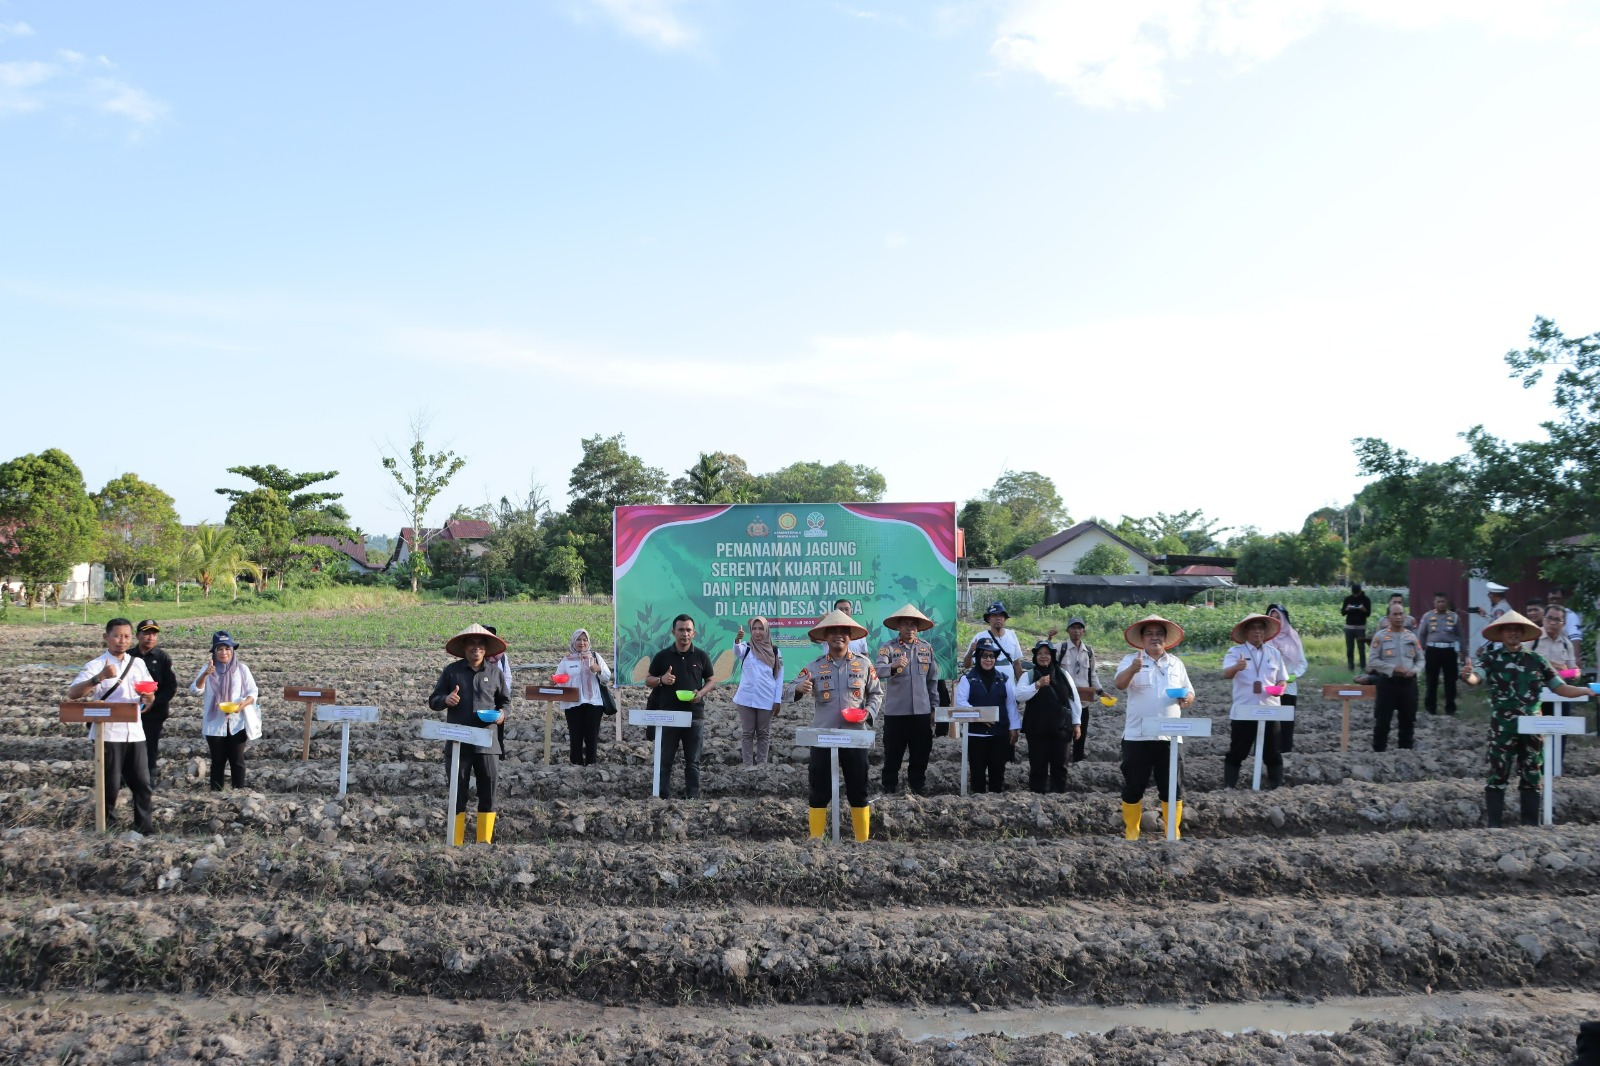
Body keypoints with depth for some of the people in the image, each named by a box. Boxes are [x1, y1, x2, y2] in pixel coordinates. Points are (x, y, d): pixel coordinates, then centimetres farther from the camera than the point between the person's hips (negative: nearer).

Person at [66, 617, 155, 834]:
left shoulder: (138, 663, 10)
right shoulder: (96, 665, -6)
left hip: (134, 732, 4)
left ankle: (144, 828, 13)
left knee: (142, 782, 5)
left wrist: (147, 696, -9)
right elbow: (72, 694, -17)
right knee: (110, 784, 1)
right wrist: (99, 678, -31)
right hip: (107, 733, -4)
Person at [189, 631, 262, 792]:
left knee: (237, 759, 2)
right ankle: (215, 791, 11)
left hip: (237, 723, -1)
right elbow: (194, 691, -8)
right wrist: (205, 674, -25)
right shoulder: (207, 670, 3)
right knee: (217, 760, 6)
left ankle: (239, 790, 7)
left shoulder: (241, 669, 1)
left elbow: (253, 692, 1)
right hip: (215, 724, 1)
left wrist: (244, 703, -20)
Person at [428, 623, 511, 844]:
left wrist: (502, 713, -6)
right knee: (457, 793, 5)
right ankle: (457, 842, 14)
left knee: (488, 793, 3)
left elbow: (505, 701, 16)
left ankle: (485, 841, 13)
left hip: (486, 742, 1)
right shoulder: (451, 671, 3)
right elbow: (433, 701, 6)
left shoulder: (495, 672, 6)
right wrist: (445, 700, -16)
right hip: (458, 742, -1)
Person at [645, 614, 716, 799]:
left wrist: (701, 693, -9)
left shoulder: (701, 656, 5)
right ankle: (663, 796, 9)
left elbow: (712, 680, 11)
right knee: (665, 759, 3)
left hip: (694, 714, 0)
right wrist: (661, 680, -13)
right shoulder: (662, 656, 3)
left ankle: (692, 797, 11)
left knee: (692, 761, 5)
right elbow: (648, 681, 9)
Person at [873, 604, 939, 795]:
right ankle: (889, 790, 14)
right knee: (893, 754, 3)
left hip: (922, 711, 3)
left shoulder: (927, 648, 7)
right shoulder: (888, 648, -5)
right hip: (895, 712, -3)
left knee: (921, 753, 10)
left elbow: (932, 680, 13)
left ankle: (918, 789, 23)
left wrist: (934, 707, 11)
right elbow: (877, 671, -22)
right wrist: (893, 666, -42)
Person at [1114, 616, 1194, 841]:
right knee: (1133, 787, 3)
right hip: (1137, 736, -3)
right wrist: (1133, 669, -41)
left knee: (1173, 788, 5)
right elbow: (1119, 684, -20)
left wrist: (1186, 698, -6)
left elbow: (1190, 694, 19)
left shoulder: (1176, 663, 13)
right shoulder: (1131, 660, 0)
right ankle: (1130, 833, 15)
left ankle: (1174, 832, 17)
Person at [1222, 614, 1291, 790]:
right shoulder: (1235, 652, -4)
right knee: (1236, 752, 3)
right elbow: (1226, 673, -21)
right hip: (1243, 711, -3)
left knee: (1272, 753, 8)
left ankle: (1277, 786, 17)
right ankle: (1229, 787, 8)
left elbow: (1282, 679, 14)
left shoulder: (1274, 653, 9)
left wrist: (1280, 687, -10)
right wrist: (1236, 667, -44)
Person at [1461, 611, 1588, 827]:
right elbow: (1476, 678, -19)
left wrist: (1589, 690, -6)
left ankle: (1531, 824, 18)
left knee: (1532, 777, 10)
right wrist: (1467, 676, -44)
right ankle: (1493, 825, 2)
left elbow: (1559, 688, 9)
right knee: (1498, 777, -2)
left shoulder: (1536, 660, 9)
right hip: (1503, 728, -3)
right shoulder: (1491, 658, -1)